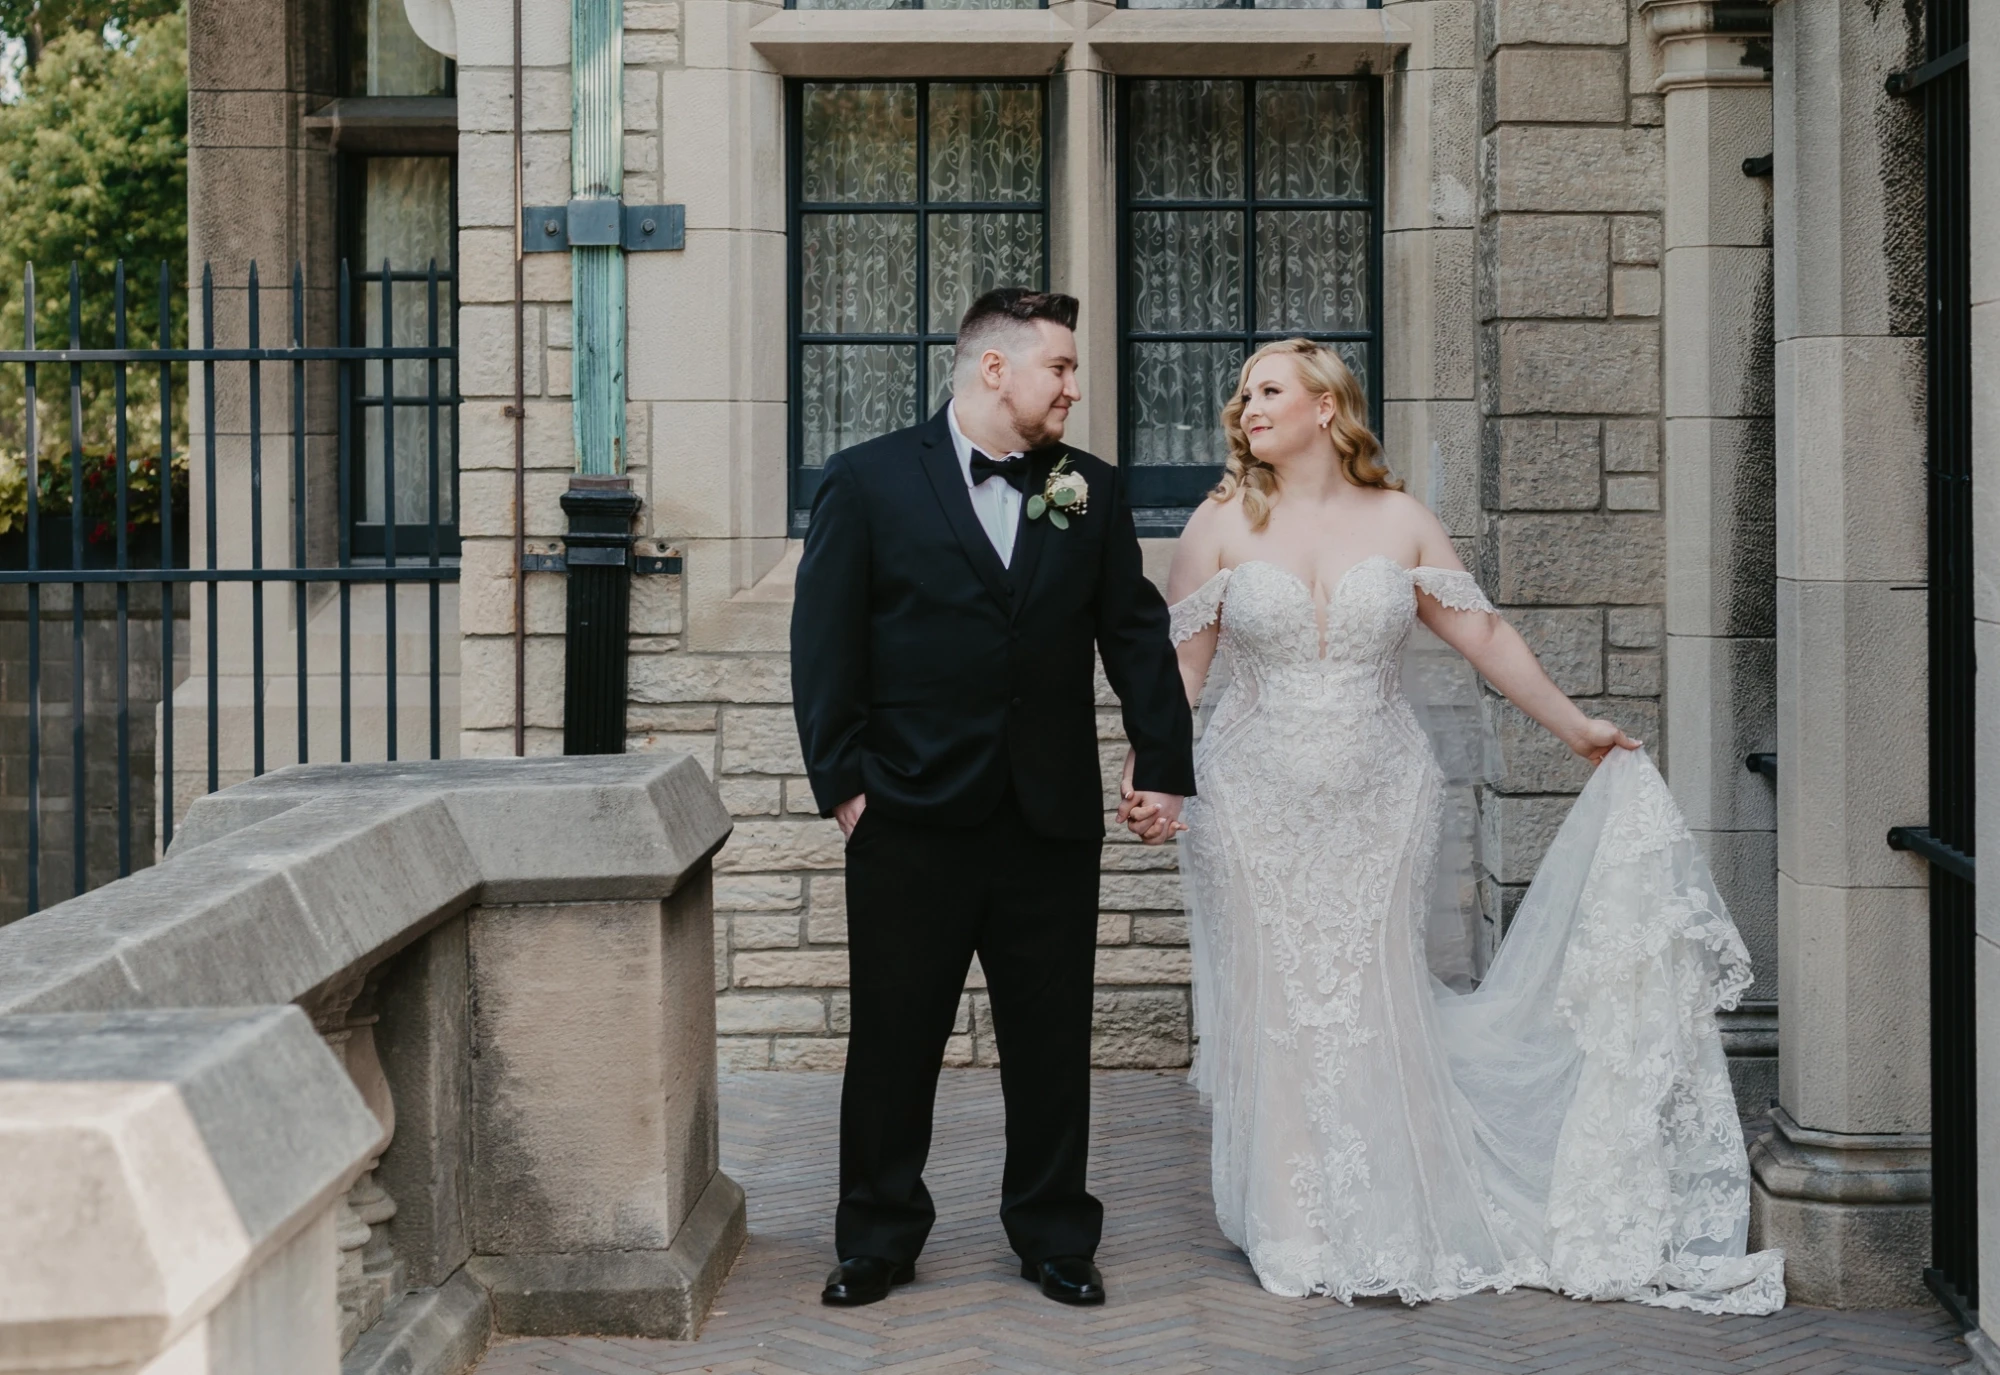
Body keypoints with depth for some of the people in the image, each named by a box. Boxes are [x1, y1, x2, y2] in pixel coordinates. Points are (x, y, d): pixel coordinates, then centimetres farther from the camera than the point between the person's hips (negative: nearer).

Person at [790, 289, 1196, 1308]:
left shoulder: (1092, 492, 8)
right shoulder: (870, 481, -1)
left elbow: (1136, 636, 11)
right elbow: (824, 643, -3)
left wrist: (1164, 763, 5)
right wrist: (843, 780, -8)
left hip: (1053, 823, 3)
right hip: (912, 822, -2)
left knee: (1052, 1044, 9)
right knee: (893, 1040, 7)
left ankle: (1054, 1237, 23)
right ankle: (877, 1240, 21)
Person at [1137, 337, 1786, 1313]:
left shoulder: (1399, 521, 4)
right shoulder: (1223, 525, 1)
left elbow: (1483, 634, 9)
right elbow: (1178, 664, -1)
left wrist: (1576, 728, 12)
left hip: (1379, 807, 1)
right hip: (1256, 811, 0)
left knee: (1377, 1008, 3)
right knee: (1278, 1013, 3)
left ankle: (1396, 1227, 17)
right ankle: (1296, 1233, 14)